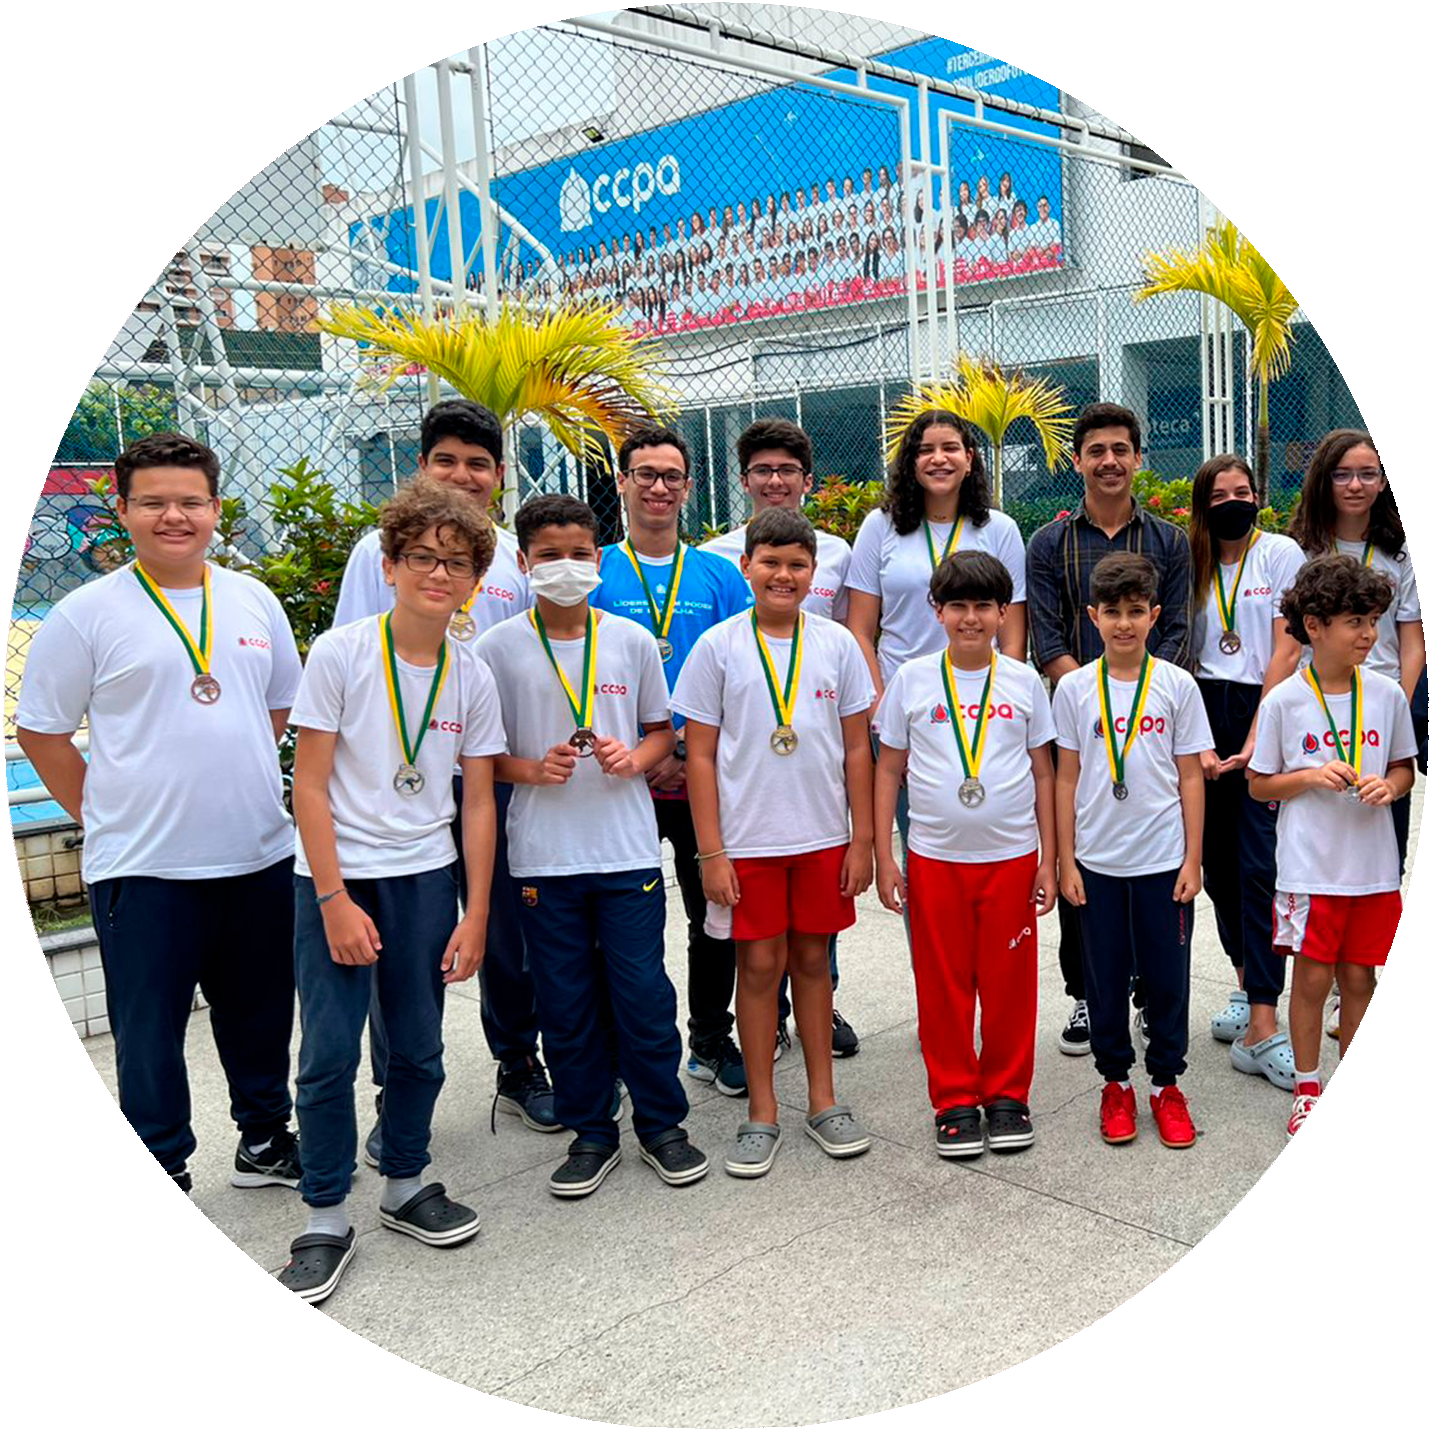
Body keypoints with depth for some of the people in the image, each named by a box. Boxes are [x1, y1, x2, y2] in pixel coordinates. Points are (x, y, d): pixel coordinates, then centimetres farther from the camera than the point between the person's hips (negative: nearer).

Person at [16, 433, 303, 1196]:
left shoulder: (253, 600, 6)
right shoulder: (86, 613, -6)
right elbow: (40, 731, -2)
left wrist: (231, 778, 12)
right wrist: (106, 816, -3)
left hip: (260, 854, 4)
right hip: (144, 867, -4)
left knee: (259, 1015, 18)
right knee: (149, 1030, 7)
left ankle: (264, 1139, 37)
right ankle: (163, 1175, 24)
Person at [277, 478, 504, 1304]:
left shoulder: (473, 678, 1)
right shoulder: (340, 655, -9)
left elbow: (478, 803, 4)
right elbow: (310, 785, -9)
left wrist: (475, 913, 1)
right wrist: (335, 901, -12)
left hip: (426, 878, 3)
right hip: (337, 876, -3)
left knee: (419, 1049, 11)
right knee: (330, 1053, -2)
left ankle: (407, 1187, 31)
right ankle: (328, 1222, 14)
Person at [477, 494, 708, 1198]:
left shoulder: (632, 640, 3)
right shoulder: (498, 648, -1)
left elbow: (662, 731, 11)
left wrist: (633, 760, -9)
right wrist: (531, 769, -14)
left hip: (628, 846, 0)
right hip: (544, 855, 0)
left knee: (643, 992, 4)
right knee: (565, 1000, 8)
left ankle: (661, 1124, 23)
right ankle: (591, 1132, 25)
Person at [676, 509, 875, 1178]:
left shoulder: (836, 643, 2)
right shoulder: (718, 646, -3)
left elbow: (856, 749, 6)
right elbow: (700, 755, -3)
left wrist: (861, 840, 2)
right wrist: (711, 852, -7)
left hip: (823, 835, 2)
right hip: (747, 839, -2)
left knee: (812, 959, 11)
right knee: (759, 965, 4)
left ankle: (823, 1100, 24)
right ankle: (761, 1113, 17)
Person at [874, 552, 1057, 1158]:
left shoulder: (1024, 682, 3)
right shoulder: (912, 680, 1)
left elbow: (1044, 773, 8)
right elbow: (888, 771, 4)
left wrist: (1049, 857, 4)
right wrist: (883, 857, 0)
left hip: (1012, 857, 1)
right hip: (934, 858, 0)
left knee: (1009, 983, 7)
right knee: (943, 985, 6)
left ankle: (1007, 1095, 25)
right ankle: (955, 1101, 21)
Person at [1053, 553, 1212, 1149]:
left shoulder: (1177, 685, -1)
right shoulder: (1074, 688, 0)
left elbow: (1190, 777, 2)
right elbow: (1067, 778, 3)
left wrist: (1193, 858, -2)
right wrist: (1065, 860, 0)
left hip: (1164, 859, 0)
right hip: (1098, 860, 1)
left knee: (1166, 976, 7)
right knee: (1105, 976, 9)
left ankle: (1166, 1085, 24)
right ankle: (1115, 1083, 24)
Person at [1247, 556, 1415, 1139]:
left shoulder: (1388, 695, 0)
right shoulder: (1284, 702, -8)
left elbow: (1405, 767, 12)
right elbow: (1258, 784, -1)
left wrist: (1388, 786, -10)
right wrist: (1312, 776, -17)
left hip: (1373, 867, 3)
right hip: (1309, 867, -3)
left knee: (1359, 977, 12)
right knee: (1312, 977, 5)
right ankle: (1307, 1088, 23)